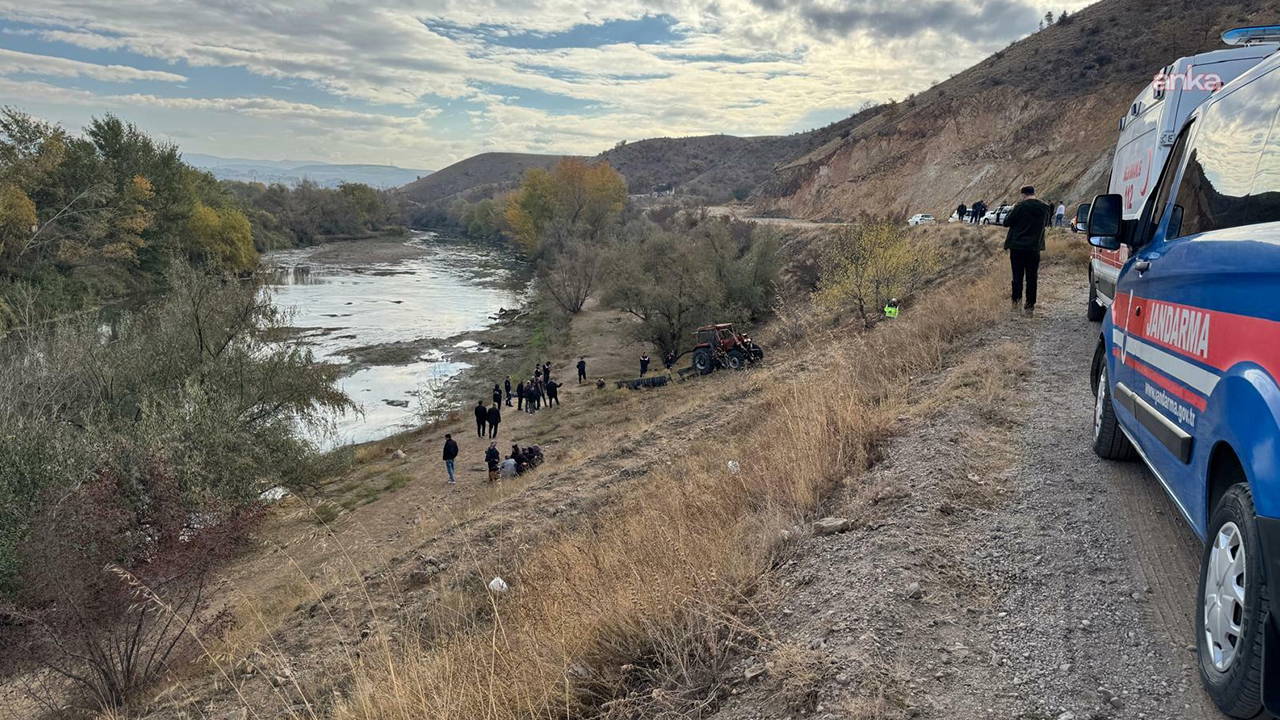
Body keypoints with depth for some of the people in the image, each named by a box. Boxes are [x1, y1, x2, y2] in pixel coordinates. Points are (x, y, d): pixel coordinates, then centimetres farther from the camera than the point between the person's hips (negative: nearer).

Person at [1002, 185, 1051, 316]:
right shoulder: (1044, 208, 0)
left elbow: (1006, 222, -8)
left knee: (1017, 275, 8)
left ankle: (1015, 300, 13)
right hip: (1034, 247, 3)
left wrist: (1012, 210, 6)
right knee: (1032, 277, 6)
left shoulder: (1020, 207, -14)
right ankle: (1030, 305, 6)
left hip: (1017, 246, -3)